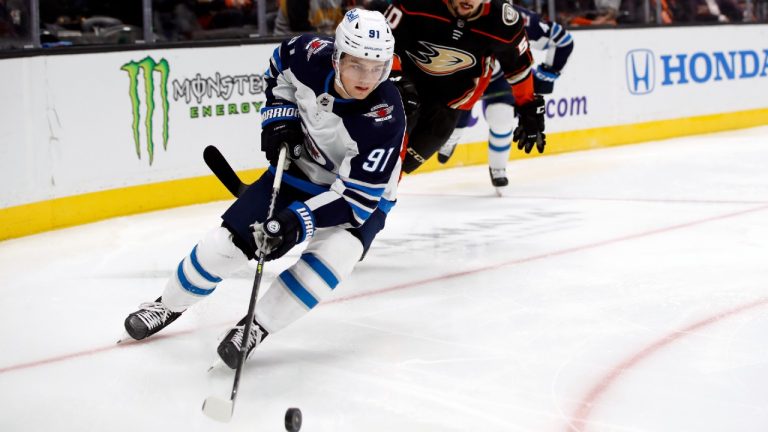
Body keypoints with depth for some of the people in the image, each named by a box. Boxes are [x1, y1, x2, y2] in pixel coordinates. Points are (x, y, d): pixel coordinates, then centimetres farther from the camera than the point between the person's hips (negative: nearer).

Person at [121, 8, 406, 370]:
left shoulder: (385, 117, -35)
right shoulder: (310, 55, -25)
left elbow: (357, 196, -32)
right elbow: (279, 66, 3)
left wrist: (301, 221, -42)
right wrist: (279, 114, -10)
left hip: (362, 193, -3)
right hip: (297, 167, 4)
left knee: (335, 251, -32)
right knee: (226, 242, 1)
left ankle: (256, 328, -14)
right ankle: (169, 305, 29)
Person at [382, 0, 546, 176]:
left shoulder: (503, 20, -22)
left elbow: (519, 65, -6)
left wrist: (530, 109, 0)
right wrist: (397, 80, -35)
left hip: (450, 95, 2)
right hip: (407, 78, -1)